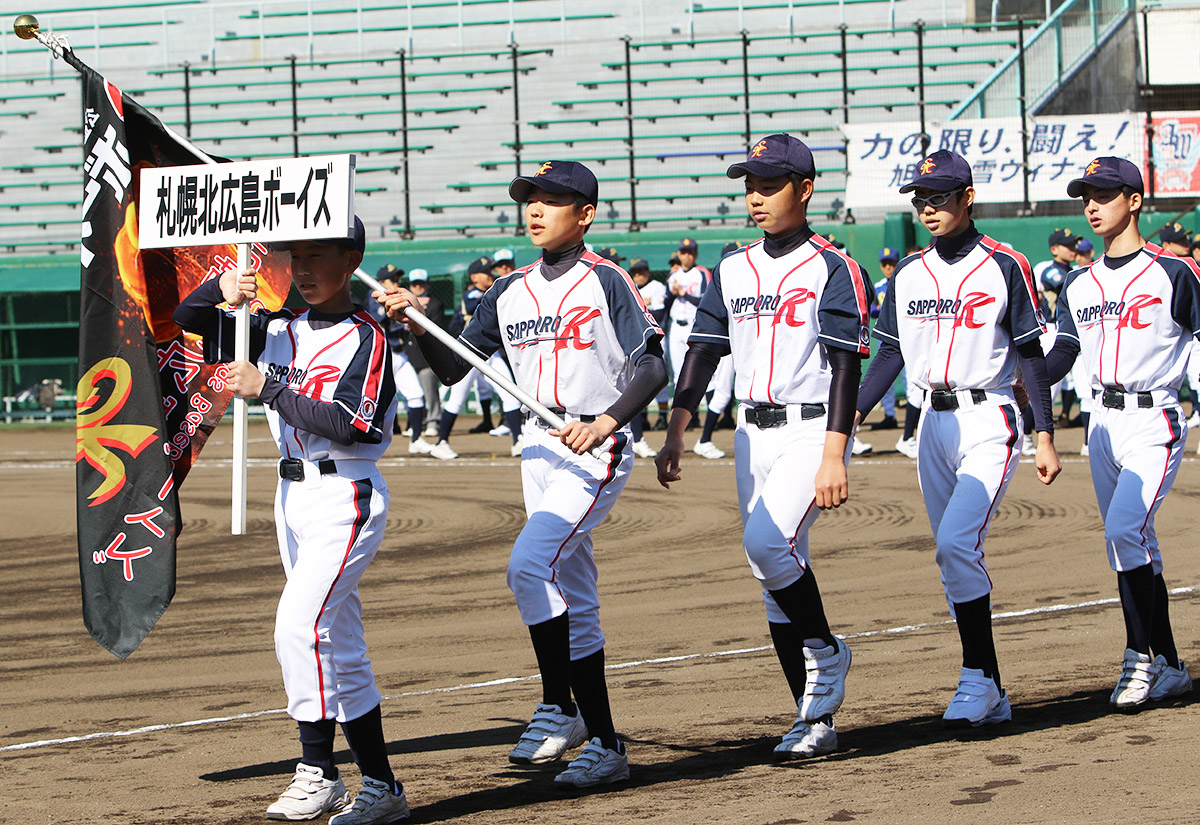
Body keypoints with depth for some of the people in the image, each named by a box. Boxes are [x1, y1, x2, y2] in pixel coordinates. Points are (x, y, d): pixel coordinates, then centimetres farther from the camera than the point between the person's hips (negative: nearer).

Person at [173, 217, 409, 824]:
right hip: (293, 494, 8)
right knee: (337, 645, 10)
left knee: (300, 627, -19)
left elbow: (348, 424, -22)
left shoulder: (366, 337, -10)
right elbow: (188, 320, 13)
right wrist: (221, 288, -8)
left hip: (345, 495, -8)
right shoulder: (280, 331, 10)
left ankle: (318, 771, -12)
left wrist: (266, 388, -19)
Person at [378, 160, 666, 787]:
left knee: (530, 564, -23)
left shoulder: (606, 282, -7)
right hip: (538, 449, 7)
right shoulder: (508, 294, 11)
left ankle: (558, 710, -15)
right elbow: (453, 367, 10)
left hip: (596, 449, -7)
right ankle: (605, 746, 19)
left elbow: (652, 366, -14)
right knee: (574, 601, 11)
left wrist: (604, 423, -27)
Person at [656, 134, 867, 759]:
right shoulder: (734, 271, 12)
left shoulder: (831, 269, -6)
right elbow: (702, 353, 11)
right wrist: (675, 435, 0)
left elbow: (846, 365, -12)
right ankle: (815, 720, 10)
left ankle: (825, 653, 0)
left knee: (768, 543, -25)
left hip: (811, 428, -7)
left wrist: (833, 457, -20)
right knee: (773, 568, 5)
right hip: (752, 432, 7)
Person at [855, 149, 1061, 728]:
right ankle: (990, 693, 11)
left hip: (989, 423, -6)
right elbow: (890, 353, 12)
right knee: (956, 557, 6)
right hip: (934, 423, 6)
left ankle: (978, 677, -12)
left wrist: (1045, 436, -7)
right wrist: (852, 415, 0)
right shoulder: (908, 275, 10)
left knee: (956, 542, -20)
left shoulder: (1004, 267, -4)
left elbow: (1031, 354, -3)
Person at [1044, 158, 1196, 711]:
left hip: (1154, 423, -7)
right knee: (1133, 546, 10)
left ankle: (1140, 655, -12)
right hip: (1103, 424, 7)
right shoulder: (1080, 286, 12)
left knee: (1124, 529, -22)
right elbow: (1058, 358, 10)